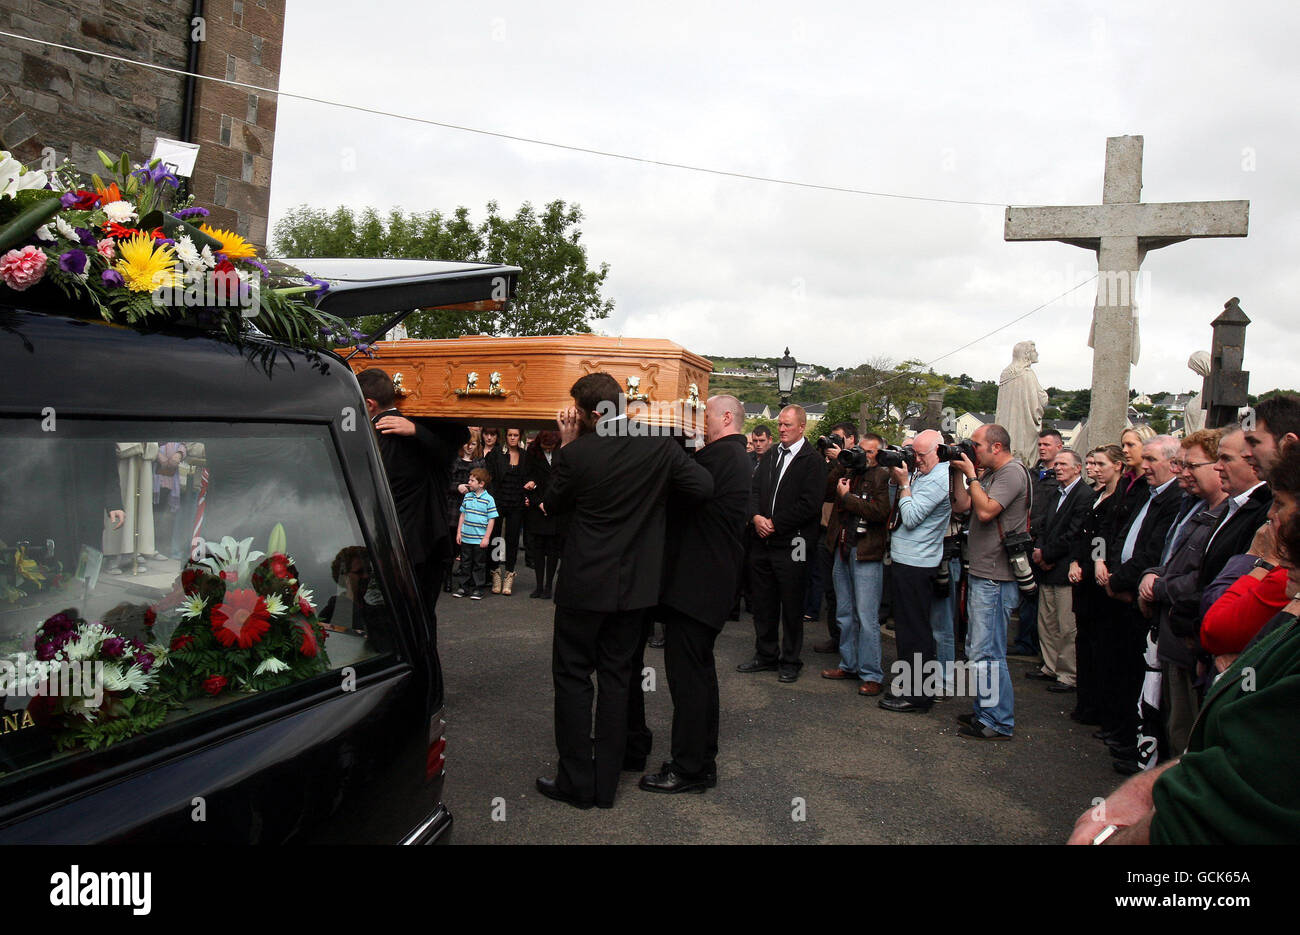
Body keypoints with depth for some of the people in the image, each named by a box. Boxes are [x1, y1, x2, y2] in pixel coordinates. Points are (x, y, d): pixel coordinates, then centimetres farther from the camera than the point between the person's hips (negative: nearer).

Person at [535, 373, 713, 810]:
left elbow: (552, 506, 0)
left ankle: (576, 782, 15)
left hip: (584, 584, -4)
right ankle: (606, 784, 21)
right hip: (635, 585, 4)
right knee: (616, 678, 13)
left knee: (573, 676, 10)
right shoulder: (659, 446, -7)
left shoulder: (577, 453, -15)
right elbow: (703, 487, -8)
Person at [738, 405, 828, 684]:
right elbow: (754, 489, 11)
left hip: (792, 544, -6)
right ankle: (766, 655, 28)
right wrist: (757, 517, -8)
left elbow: (809, 505, -15)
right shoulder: (769, 456, 13)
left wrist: (774, 523, -14)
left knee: (791, 606, 6)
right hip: (763, 542, 6)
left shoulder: (813, 461, -8)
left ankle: (790, 661, 19)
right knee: (763, 603, 14)